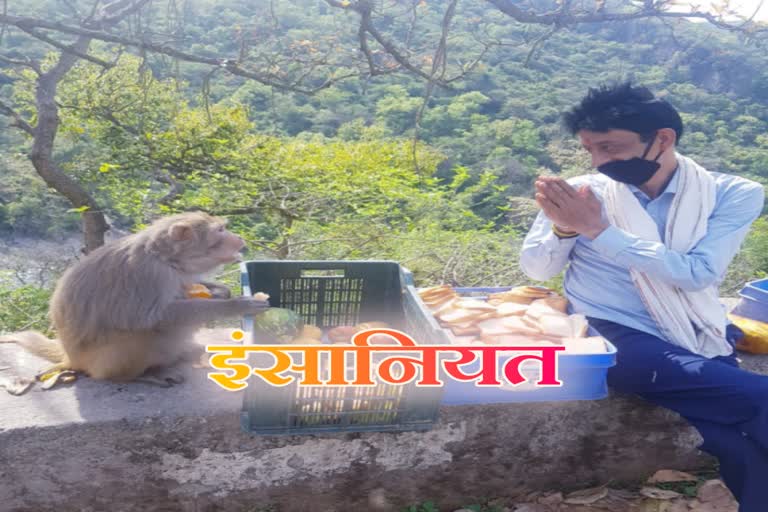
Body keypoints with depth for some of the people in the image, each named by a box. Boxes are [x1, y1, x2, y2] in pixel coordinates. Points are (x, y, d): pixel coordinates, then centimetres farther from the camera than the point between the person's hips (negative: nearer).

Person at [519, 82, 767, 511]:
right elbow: (537, 270, 4)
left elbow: (696, 274, -13)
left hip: (699, 340, 3)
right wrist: (563, 228, -17)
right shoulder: (582, 192, 2)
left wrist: (599, 230, -15)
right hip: (616, 337, -2)